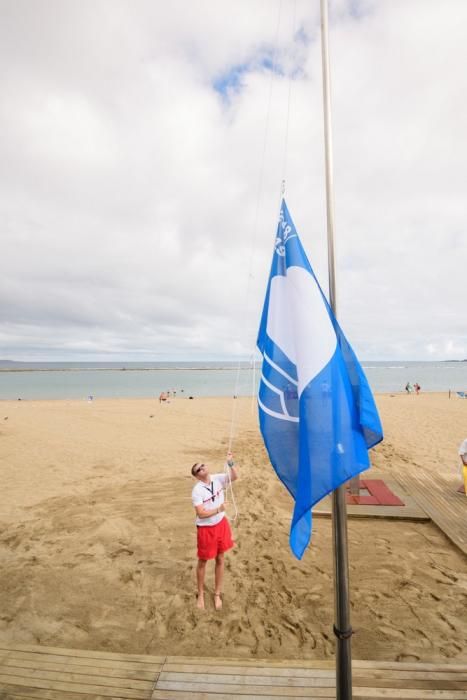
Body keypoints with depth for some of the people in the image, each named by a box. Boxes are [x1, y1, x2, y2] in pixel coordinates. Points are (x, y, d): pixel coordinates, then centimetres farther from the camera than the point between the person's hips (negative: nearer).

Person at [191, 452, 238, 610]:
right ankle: (200, 594, 37)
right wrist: (218, 510, -21)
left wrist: (230, 463, -23)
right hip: (206, 529, -4)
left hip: (221, 525, 4)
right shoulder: (197, 490, -23)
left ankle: (217, 594, 37)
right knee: (203, 562, 15)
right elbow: (201, 514, -25)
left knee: (220, 560, 17)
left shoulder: (217, 479, -9)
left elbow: (235, 477, -8)